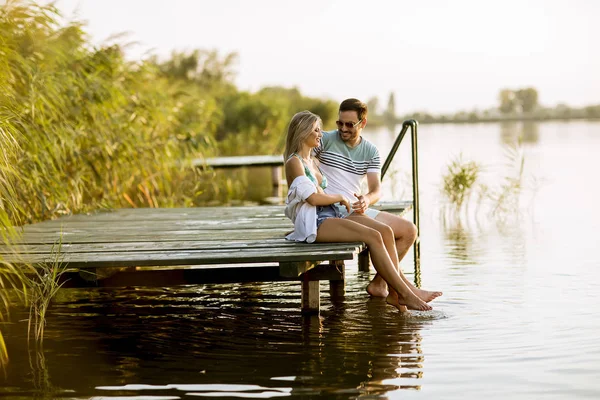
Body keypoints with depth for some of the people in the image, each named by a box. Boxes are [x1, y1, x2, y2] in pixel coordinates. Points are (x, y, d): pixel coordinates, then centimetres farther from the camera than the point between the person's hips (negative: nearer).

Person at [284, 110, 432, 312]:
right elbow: (313, 198, -14)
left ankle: (393, 292, -18)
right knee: (373, 236, -25)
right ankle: (404, 293, -21)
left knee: (385, 231, -11)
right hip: (314, 223, -9)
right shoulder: (294, 163, -5)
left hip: (331, 215, 9)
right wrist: (340, 197, 0)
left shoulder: (312, 161, 23)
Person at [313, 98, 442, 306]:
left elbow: (376, 189, 3)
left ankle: (378, 283, -1)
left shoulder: (371, 151, 12)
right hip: (333, 212, -7)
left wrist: (367, 200, -22)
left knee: (409, 230, 0)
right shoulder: (325, 140, -3)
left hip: (359, 210, 7)